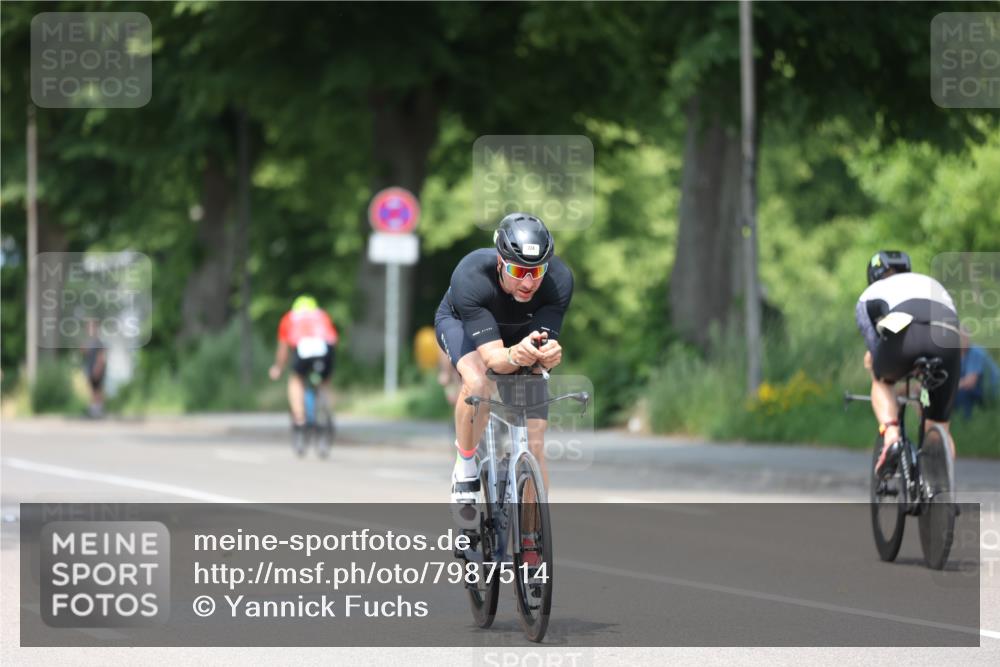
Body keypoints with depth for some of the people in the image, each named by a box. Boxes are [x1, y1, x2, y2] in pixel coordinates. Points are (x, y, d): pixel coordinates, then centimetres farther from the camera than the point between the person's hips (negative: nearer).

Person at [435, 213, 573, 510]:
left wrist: (548, 355, -58)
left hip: (523, 333, 2)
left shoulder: (559, 279, -35)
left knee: (534, 446, -7)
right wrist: (514, 356, -66)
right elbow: (492, 357, -44)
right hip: (461, 322, -2)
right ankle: (465, 467, -13)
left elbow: (545, 343, -35)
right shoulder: (470, 277, -41)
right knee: (478, 382, -37)